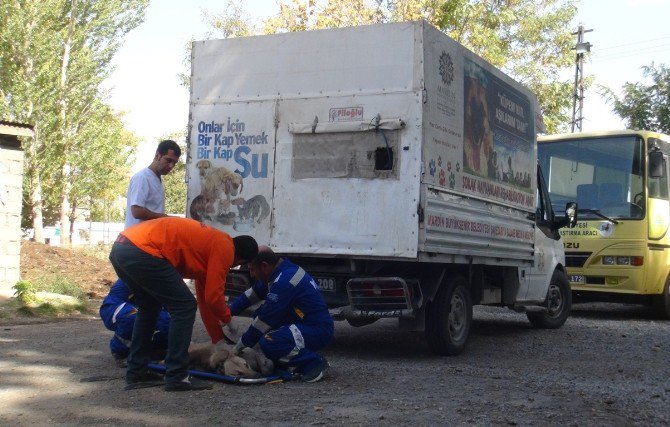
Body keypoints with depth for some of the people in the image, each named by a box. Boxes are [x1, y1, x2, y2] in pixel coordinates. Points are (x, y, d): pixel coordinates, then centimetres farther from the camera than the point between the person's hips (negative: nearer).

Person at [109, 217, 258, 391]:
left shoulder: (211, 241, 28)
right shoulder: (225, 248, 1)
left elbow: (204, 298, 35)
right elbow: (213, 296, -1)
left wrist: (219, 339, 40)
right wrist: (228, 319, 19)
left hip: (119, 248, 10)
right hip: (141, 251, -10)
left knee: (149, 308, 26)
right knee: (184, 307, 0)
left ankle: (136, 374, 27)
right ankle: (177, 377, 3)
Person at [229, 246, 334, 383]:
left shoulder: (284, 282, -23)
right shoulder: (280, 271, 7)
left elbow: (266, 320, -18)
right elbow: (251, 294, 21)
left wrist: (242, 343, -7)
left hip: (318, 331, -10)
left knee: (268, 342, -28)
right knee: (261, 314, 8)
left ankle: (314, 362, -11)